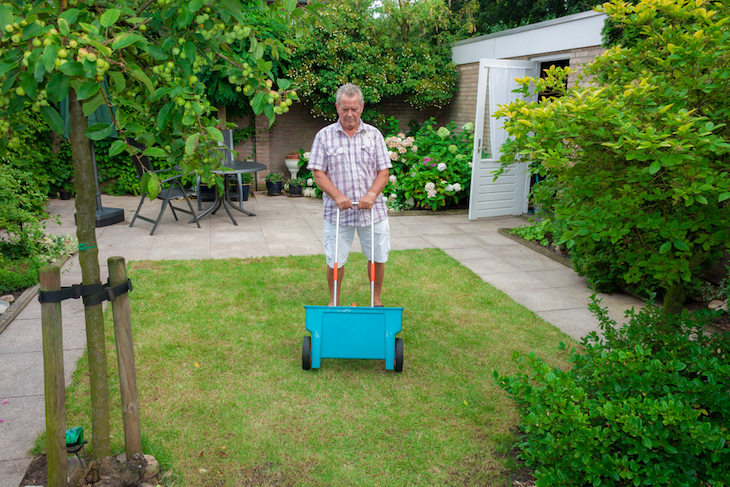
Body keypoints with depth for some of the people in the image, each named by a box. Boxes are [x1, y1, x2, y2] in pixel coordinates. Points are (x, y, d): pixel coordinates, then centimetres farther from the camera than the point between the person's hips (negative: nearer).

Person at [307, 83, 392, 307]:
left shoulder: (374, 134, 6)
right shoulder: (324, 135, 1)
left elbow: (384, 171, 4)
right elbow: (318, 173, -2)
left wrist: (371, 194, -13)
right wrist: (337, 196, -15)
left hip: (372, 210, 2)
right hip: (337, 211, -1)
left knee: (378, 258, 9)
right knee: (335, 261, 5)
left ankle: (376, 300, 29)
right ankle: (334, 302, 27)